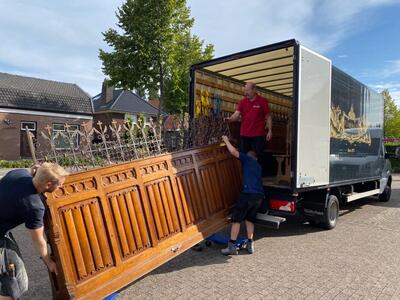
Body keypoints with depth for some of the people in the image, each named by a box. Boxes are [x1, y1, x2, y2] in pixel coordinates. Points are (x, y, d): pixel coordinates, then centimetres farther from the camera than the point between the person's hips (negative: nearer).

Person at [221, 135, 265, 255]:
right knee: (250, 219, 20)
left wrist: (226, 140, 16)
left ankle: (232, 246, 0)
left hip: (249, 194, -7)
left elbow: (233, 151, 0)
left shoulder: (247, 159, 11)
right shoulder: (258, 166, 30)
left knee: (236, 218, 0)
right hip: (260, 195, 7)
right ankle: (250, 244, 19)